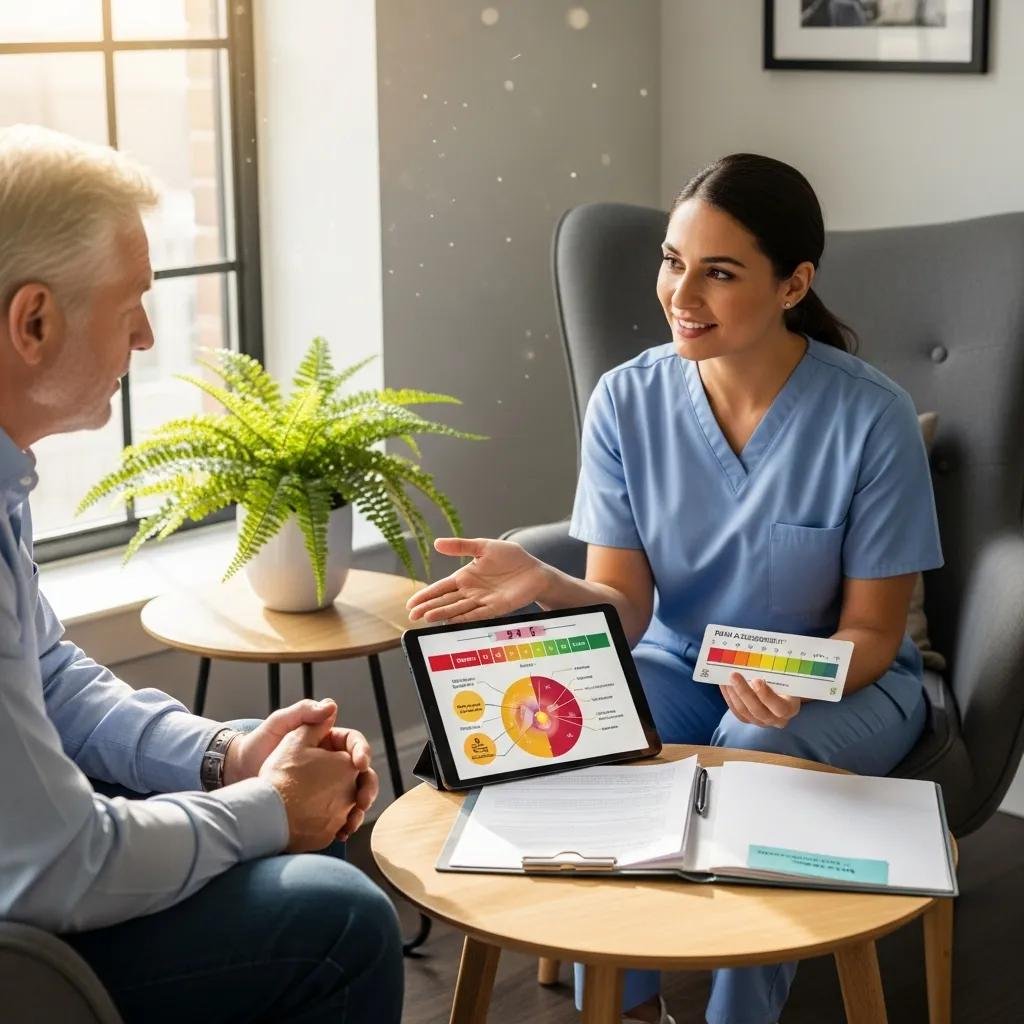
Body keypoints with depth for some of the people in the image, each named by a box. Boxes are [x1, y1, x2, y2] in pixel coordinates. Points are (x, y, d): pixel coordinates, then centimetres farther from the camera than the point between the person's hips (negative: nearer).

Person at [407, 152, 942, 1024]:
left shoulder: (870, 416, -18)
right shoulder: (628, 400, -10)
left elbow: (870, 632, -11)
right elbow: (624, 606, -10)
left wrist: (798, 683, -34)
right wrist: (545, 584, -33)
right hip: (679, 660, 2)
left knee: (759, 754, -34)